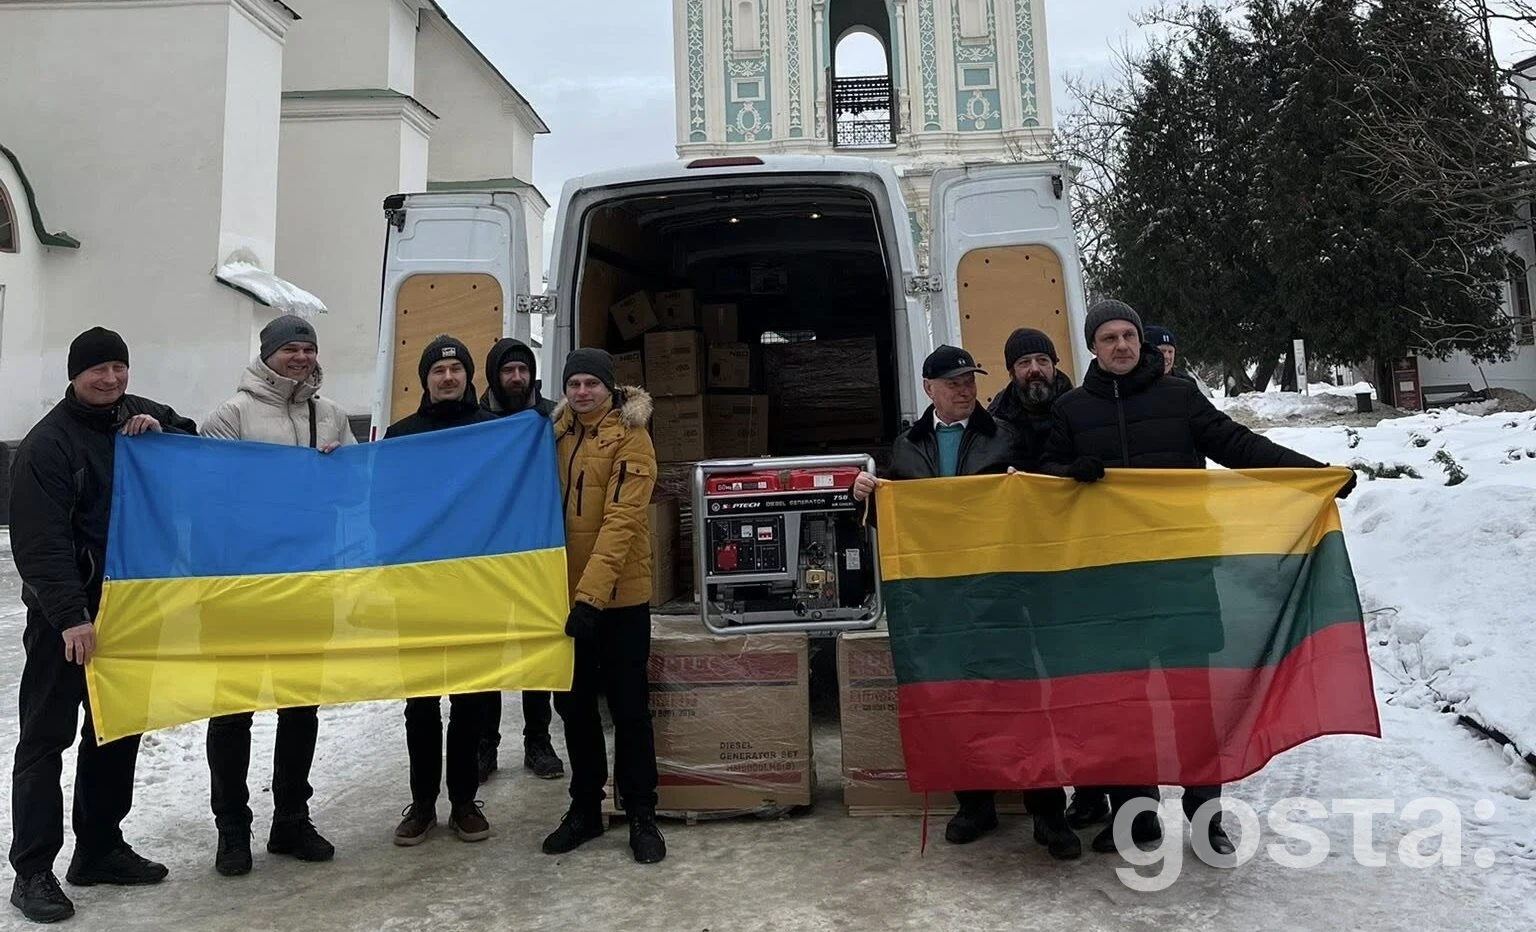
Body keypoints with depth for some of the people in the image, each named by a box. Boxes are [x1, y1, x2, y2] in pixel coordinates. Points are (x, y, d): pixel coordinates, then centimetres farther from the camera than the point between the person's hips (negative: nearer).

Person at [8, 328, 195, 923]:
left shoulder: (142, 415, 5)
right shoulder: (48, 442, -13)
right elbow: (41, 542, -19)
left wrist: (164, 433, -12)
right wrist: (70, 616, -26)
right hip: (64, 613, -6)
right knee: (47, 735, 0)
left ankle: (100, 849, 25)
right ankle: (32, 870, 9)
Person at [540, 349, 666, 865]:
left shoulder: (629, 437, -8)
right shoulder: (557, 435, 10)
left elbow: (621, 519, -17)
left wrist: (592, 591, -25)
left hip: (618, 596, -6)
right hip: (565, 591, 6)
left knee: (628, 704, 3)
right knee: (573, 702, 14)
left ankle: (641, 814, 17)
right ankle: (585, 807, 29)